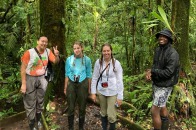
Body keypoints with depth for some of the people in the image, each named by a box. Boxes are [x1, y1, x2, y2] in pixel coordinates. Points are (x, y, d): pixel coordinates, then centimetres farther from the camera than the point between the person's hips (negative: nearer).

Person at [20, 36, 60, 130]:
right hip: (30, 79, -4)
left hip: (41, 79, 4)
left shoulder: (48, 51, -6)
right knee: (30, 103, 5)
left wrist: (56, 55, -30)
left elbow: (55, 61, -7)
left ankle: (38, 120, 40)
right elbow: (23, 68, -15)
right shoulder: (29, 52, -19)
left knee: (40, 101, 18)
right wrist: (23, 84, -16)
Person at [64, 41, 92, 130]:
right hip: (71, 84, 1)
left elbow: (89, 75, 2)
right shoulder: (69, 59, -2)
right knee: (71, 108, 7)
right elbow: (67, 74, 4)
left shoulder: (87, 60, -4)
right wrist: (65, 87, 4)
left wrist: (89, 88, 2)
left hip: (83, 84, 0)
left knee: (82, 108, 10)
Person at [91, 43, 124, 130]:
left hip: (113, 93, -2)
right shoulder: (98, 62, -4)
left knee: (111, 115, -3)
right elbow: (94, 78, 2)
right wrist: (93, 92, 0)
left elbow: (119, 80, -7)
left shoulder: (116, 63, -9)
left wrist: (120, 96, -7)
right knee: (103, 113, 15)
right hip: (101, 92, 2)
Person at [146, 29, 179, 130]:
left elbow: (168, 72, -25)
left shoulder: (173, 54, -21)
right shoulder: (158, 50, 3)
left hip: (165, 86, -8)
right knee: (162, 106, 23)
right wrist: (150, 72, -9)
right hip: (156, 83, 9)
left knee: (154, 111, -7)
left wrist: (152, 71, -16)